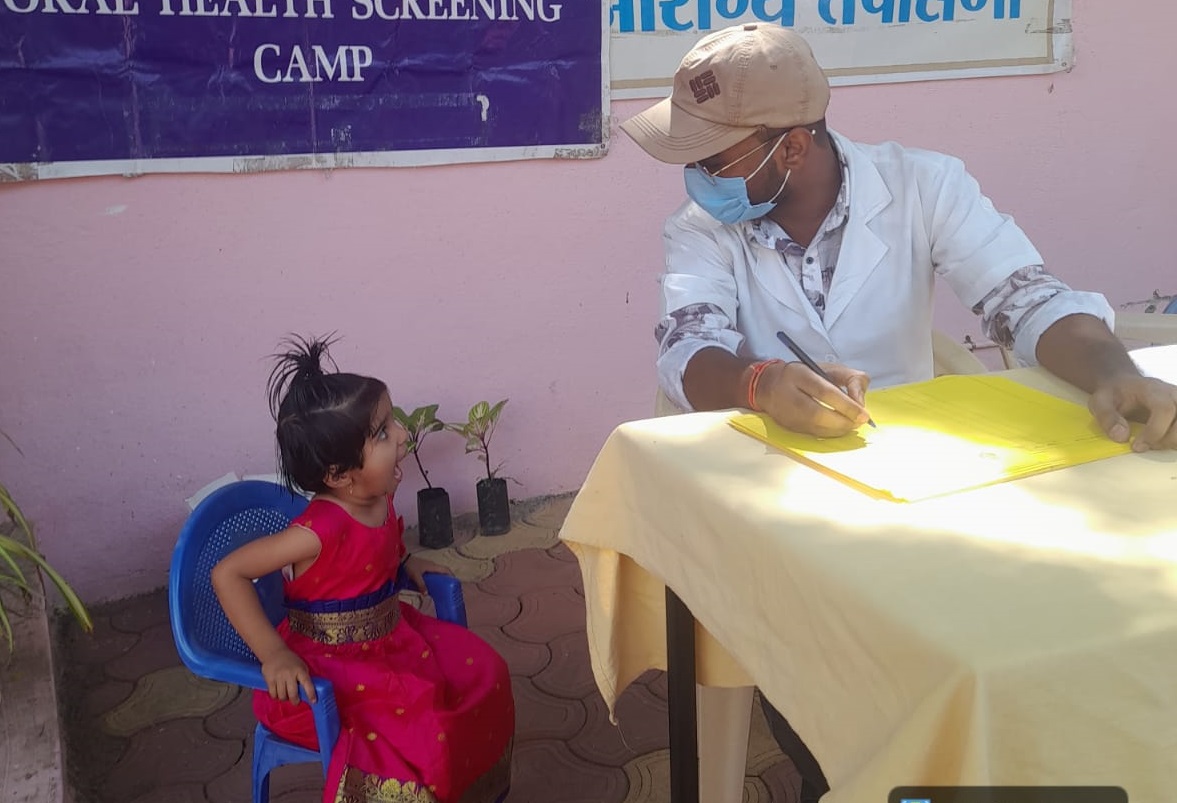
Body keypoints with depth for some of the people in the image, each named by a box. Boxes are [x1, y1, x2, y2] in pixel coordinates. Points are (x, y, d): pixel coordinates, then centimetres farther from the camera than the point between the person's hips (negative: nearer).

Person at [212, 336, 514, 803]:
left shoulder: (377, 500, -7)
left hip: (388, 637, 8)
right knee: (418, 726, -22)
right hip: (328, 663, -8)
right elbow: (227, 574, -30)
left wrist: (405, 563, 7)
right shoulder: (321, 530, -32)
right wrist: (274, 655, -33)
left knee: (481, 669, 5)